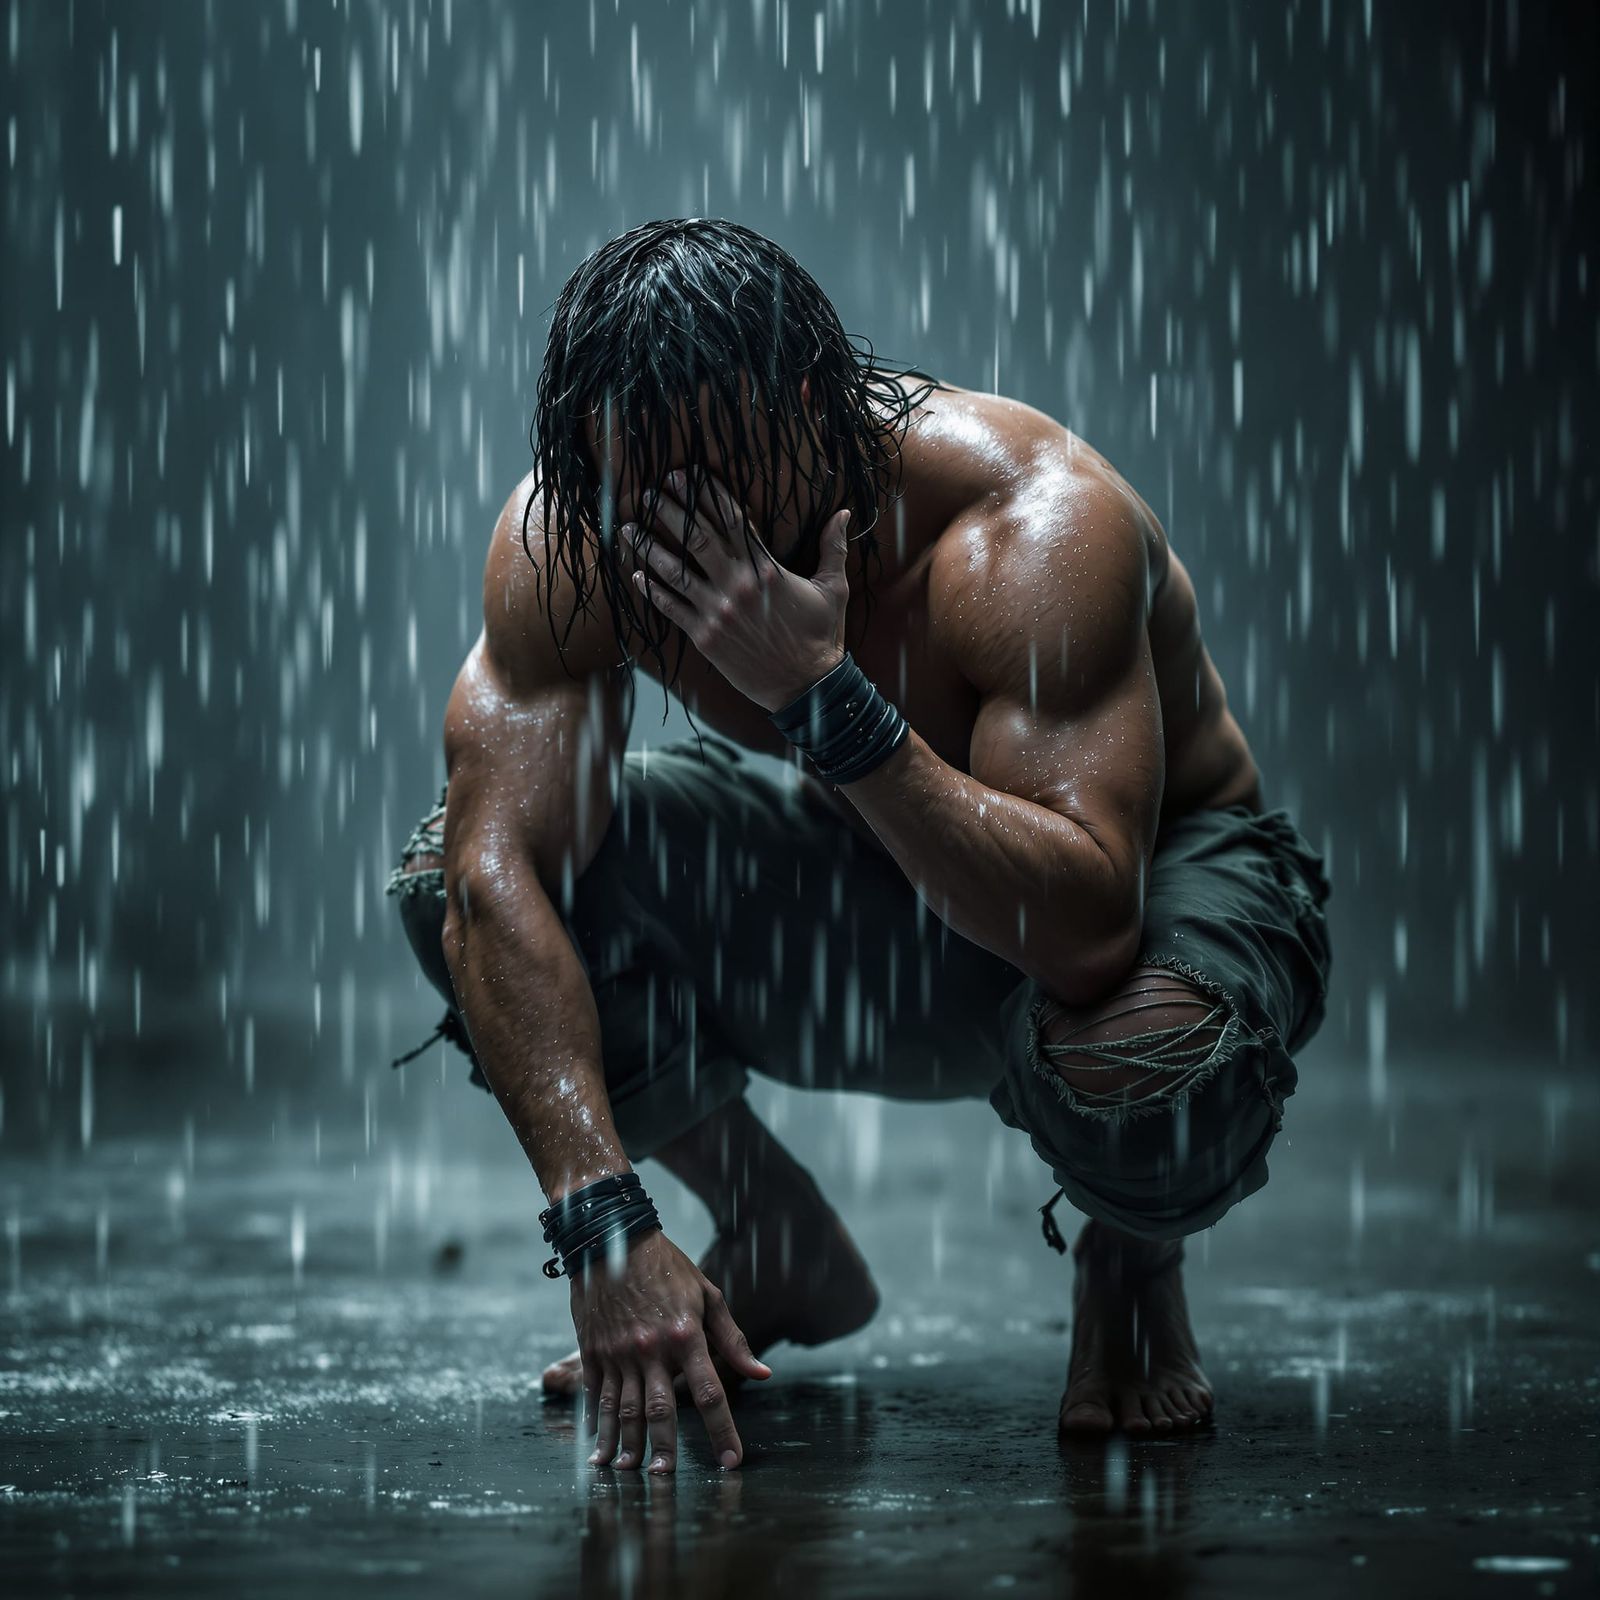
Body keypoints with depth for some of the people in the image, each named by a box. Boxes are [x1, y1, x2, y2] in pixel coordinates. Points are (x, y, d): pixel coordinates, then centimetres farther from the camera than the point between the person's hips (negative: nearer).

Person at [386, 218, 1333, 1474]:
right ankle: (776, 1247, 6)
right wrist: (607, 1227, -38)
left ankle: (1133, 1263, -1)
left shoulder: (1037, 524, -34)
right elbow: (499, 876, -28)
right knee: (450, 877, -16)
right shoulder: (566, 542, -21)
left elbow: (1086, 932, -42)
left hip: (1167, 867, -4)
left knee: (1134, 1058, -41)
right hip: (873, 873, 5)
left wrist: (823, 696, -48)